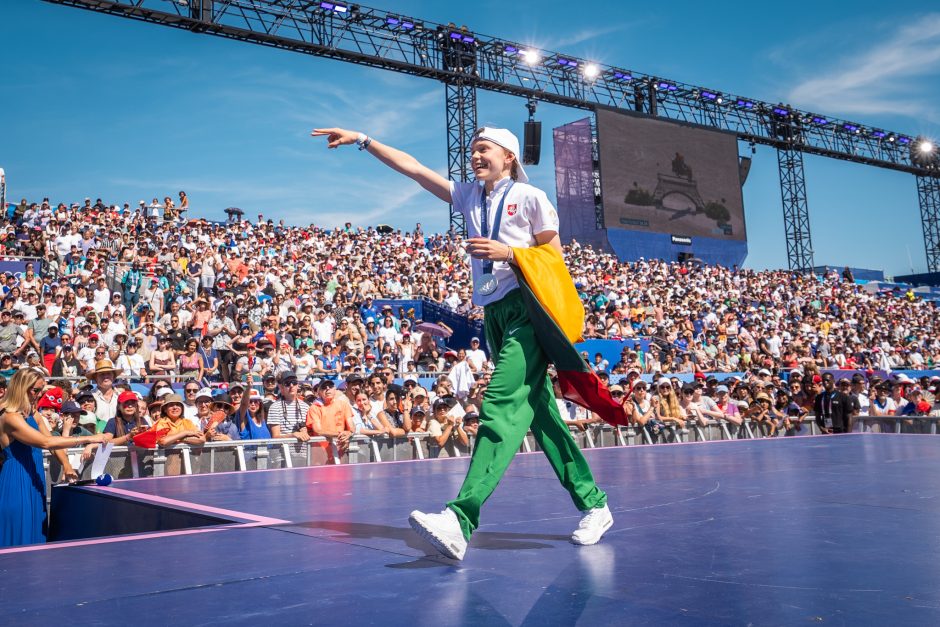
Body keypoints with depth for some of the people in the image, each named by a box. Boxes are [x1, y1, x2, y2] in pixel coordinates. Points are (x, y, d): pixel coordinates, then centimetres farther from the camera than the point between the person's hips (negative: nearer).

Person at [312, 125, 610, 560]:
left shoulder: (530, 197, 2)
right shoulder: (468, 196, 18)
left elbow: (555, 255, 2)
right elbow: (413, 168, 17)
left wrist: (507, 252, -11)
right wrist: (362, 140, 14)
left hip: (528, 309, -7)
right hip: (493, 313, 7)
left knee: (501, 406, -20)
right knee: (538, 412, 7)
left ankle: (461, 520, -33)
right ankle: (592, 503, 17)